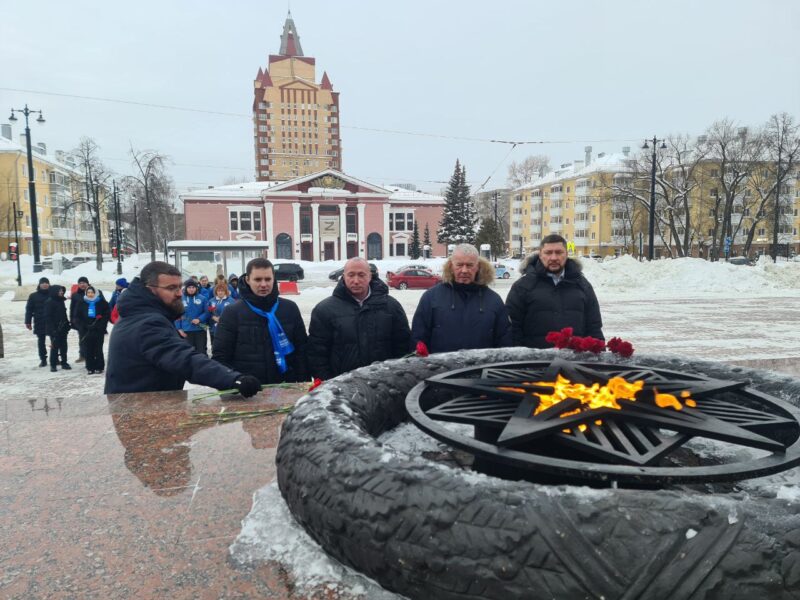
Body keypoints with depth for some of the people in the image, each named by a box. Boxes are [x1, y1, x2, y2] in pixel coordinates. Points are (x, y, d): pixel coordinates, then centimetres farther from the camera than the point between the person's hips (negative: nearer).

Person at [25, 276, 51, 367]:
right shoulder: (33, 296, 3)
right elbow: (29, 309, 4)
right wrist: (28, 322, -2)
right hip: (39, 323, 1)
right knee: (41, 342, 7)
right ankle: (43, 359, 16)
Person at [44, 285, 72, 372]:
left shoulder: (61, 301, 12)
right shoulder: (49, 302, -10)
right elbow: (48, 317, -13)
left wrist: (67, 325, 14)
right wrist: (52, 329, -18)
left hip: (63, 328, 7)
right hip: (54, 329, -7)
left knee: (63, 346, 9)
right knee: (55, 346, -2)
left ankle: (64, 362, 17)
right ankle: (53, 365, 7)